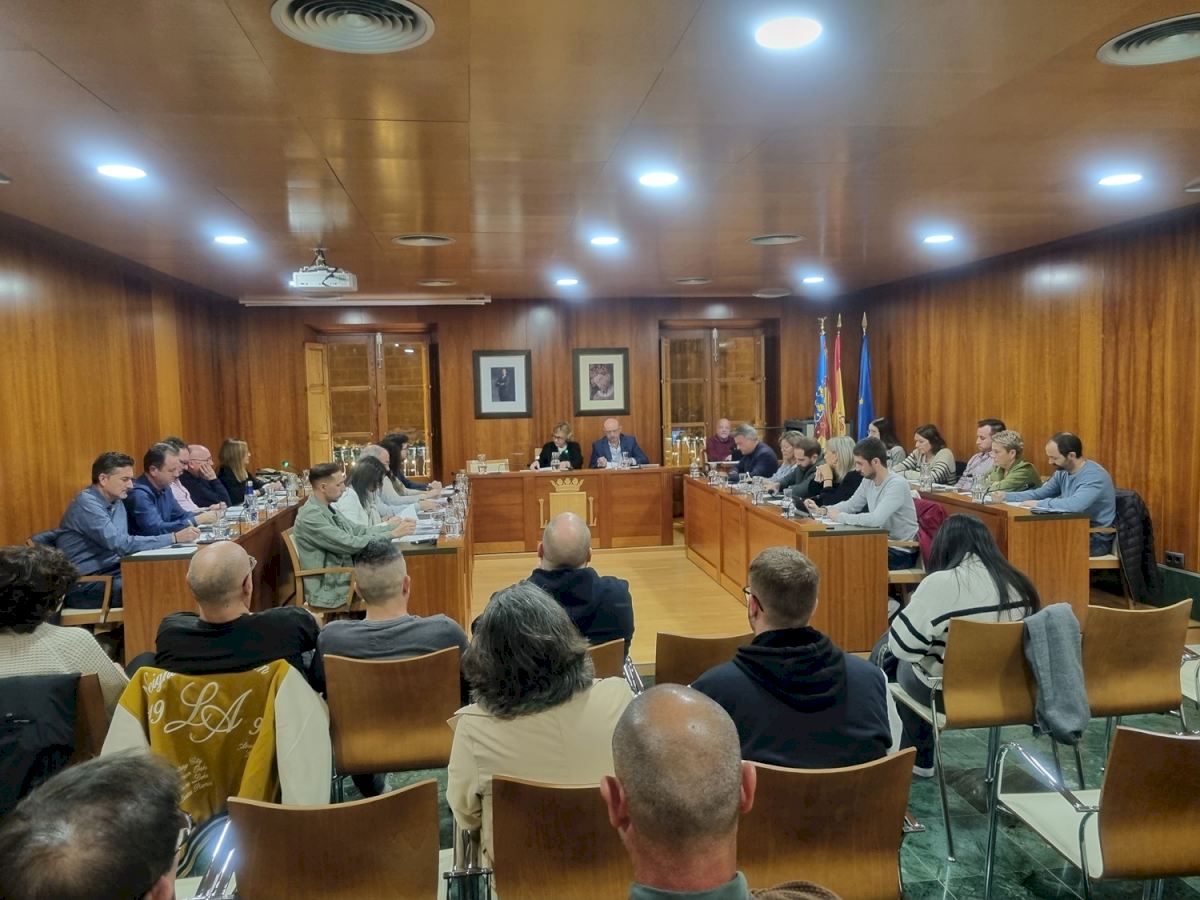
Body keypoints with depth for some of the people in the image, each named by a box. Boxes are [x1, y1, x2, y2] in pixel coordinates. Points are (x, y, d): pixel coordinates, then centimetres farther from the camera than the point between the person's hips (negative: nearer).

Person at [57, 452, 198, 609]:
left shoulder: (116, 502, 11)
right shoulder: (87, 503, -16)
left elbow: (124, 543, 4)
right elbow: (121, 544, -25)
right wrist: (174, 538, -27)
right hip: (84, 586, -8)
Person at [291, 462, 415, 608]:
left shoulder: (328, 508, 7)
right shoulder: (311, 516, -21)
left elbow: (357, 530, 11)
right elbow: (352, 544, -25)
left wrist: (392, 526, 2)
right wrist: (393, 534, -21)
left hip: (342, 577, 8)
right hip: (329, 591, -8)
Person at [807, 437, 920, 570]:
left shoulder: (897, 484, -24)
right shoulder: (868, 481, 2)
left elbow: (875, 519, -35)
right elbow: (851, 505, 15)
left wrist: (840, 517, -23)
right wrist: (822, 510, -1)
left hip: (901, 552, -7)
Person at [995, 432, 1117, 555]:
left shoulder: (1095, 475, -22)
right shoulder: (1063, 472, 4)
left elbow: (1075, 505, -38)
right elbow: (1039, 493, 14)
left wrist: (1038, 504, -25)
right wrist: (1006, 496, -1)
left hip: (1097, 540, -7)